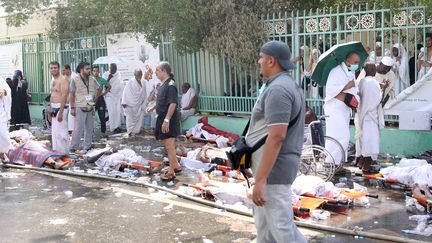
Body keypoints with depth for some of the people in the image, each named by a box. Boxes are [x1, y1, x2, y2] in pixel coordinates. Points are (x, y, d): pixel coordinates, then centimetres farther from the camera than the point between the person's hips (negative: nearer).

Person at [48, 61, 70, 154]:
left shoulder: (63, 80, -13)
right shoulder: (53, 81, 16)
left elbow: (64, 96, -20)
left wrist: (60, 112, -24)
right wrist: (50, 111, 20)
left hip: (61, 108, -9)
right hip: (54, 108, 9)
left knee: (61, 131, -11)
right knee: (54, 131, 12)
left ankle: (63, 152, -6)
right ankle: (56, 151, 20)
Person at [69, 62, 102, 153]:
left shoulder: (92, 80, 6)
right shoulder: (75, 80, -6)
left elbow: (99, 89, 23)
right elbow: (71, 95, -6)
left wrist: (95, 98, 11)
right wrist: (72, 108, -10)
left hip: (91, 108, 5)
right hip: (80, 108, -5)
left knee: (89, 128, 9)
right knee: (78, 129, -8)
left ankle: (87, 147, 19)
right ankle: (73, 148, -1)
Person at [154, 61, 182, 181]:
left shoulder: (170, 85, -19)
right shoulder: (163, 84, 11)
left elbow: (173, 104, -24)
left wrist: (166, 120, -27)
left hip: (169, 119, -10)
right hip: (163, 117, 10)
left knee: (169, 145, -2)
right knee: (168, 145, 19)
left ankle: (171, 172, 8)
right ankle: (176, 165, 34)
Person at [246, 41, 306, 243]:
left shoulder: (278, 89, -19)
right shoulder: (288, 84, 15)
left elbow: (277, 136, -27)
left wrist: (260, 179, -26)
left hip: (273, 168, -11)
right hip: (275, 165, 11)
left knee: (281, 226, -5)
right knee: (264, 224, 20)